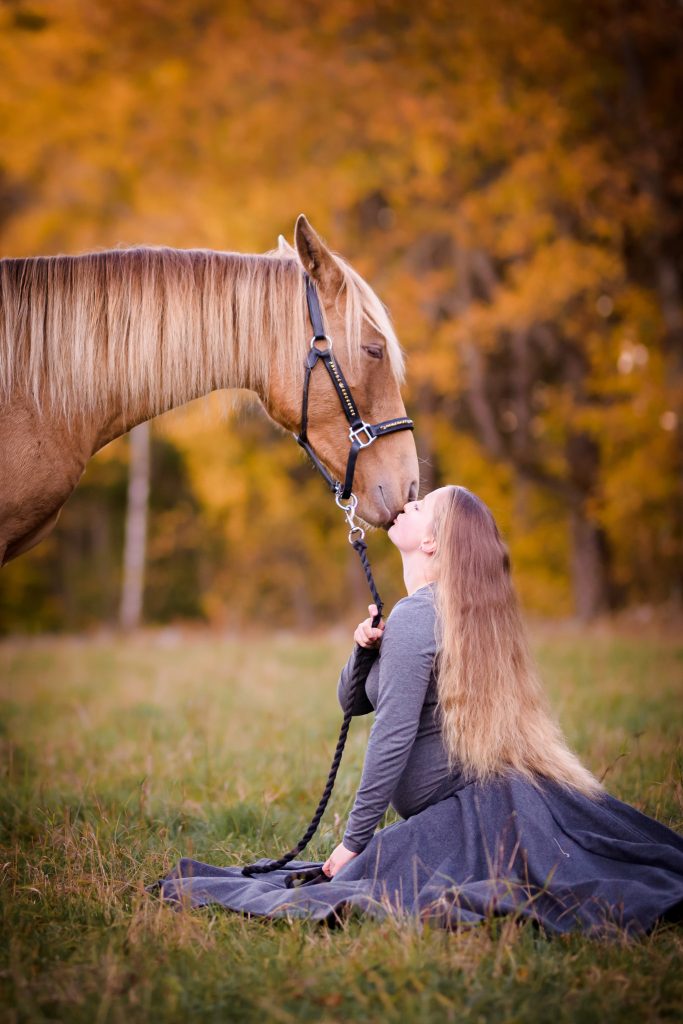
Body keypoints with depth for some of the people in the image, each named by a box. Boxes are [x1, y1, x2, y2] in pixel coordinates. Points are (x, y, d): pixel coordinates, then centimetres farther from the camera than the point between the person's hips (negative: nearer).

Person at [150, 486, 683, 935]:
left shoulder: (415, 615, -16)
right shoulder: (463, 612, 14)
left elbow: (393, 737, -19)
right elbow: (352, 701, 20)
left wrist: (354, 840, -12)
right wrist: (367, 649, -1)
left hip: (471, 811, -10)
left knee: (356, 887, -14)